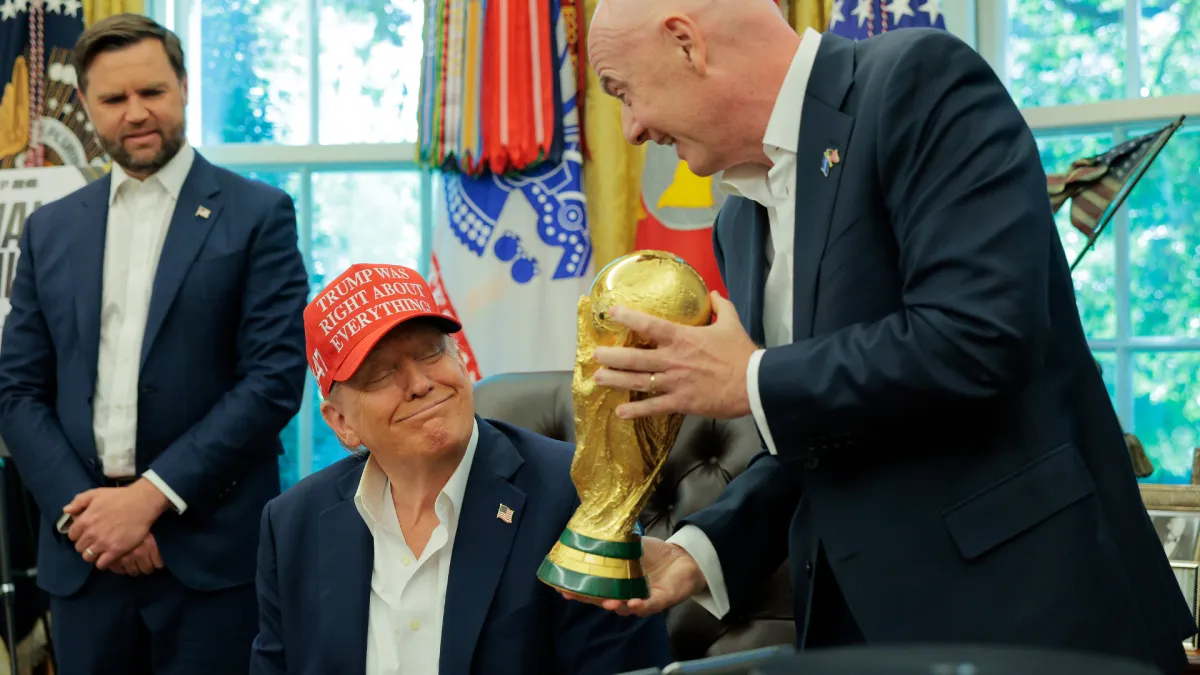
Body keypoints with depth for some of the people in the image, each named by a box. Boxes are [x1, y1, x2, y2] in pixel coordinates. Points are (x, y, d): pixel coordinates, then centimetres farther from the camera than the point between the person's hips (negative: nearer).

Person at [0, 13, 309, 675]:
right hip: (82, 551, 3)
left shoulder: (257, 215, 0)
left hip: (212, 549, -3)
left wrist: (151, 495, -12)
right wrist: (80, 508, -6)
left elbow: (276, 378, -8)